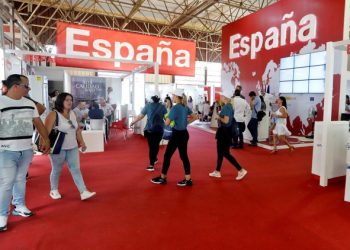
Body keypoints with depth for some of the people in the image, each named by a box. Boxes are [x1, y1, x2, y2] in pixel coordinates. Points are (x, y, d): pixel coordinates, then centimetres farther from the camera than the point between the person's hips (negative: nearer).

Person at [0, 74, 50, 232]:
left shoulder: (29, 103, 9)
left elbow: (38, 122, 14)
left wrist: (46, 139, 12)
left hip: (26, 149, 6)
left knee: (20, 179, 17)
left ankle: (19, 206, 31)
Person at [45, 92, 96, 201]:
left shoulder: (72, 114, 8)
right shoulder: (53, 114, -13)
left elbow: (77, 129, 14)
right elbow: (47, 131, -17)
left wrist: (82, 142, 11)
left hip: (72, 147, 6)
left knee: (76, 169, 3)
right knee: (56, 170, 11)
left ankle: (83, 192, 3)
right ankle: (54, 190, 32)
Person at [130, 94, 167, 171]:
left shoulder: (148, 105, 1)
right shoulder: (162, 107, 2)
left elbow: (141, 116, 2)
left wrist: (133, 122, 14)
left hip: (149, 129, -1)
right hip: (159, 129, 1)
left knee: (151, 146, 3)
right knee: (156, 145, 17)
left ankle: (151, 165, 1)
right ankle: (154, 159, 34)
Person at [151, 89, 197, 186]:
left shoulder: (175, 108, -17)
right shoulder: (185, 107, 7)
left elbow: (167, 123, -17)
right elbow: (194, 117, 18)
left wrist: (167, 117, 4)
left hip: (177, 135, -8)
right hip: (184, 134, 8)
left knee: (167, 155, 5)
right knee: (184, 156, 12)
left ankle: (163, 178, 17)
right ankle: (188, 179, 15)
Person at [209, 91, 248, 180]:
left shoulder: (226, 107, -18)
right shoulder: (229, 106, 11)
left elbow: (226, 121, -25)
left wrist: (219, 117, -10)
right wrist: (220, 117, 8)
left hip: (224, 132, -10)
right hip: (224, 131, 10)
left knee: (225, 153, -4)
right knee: (220, 152, 15)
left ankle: (241, 170, 1)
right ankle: (217, 172, 25)